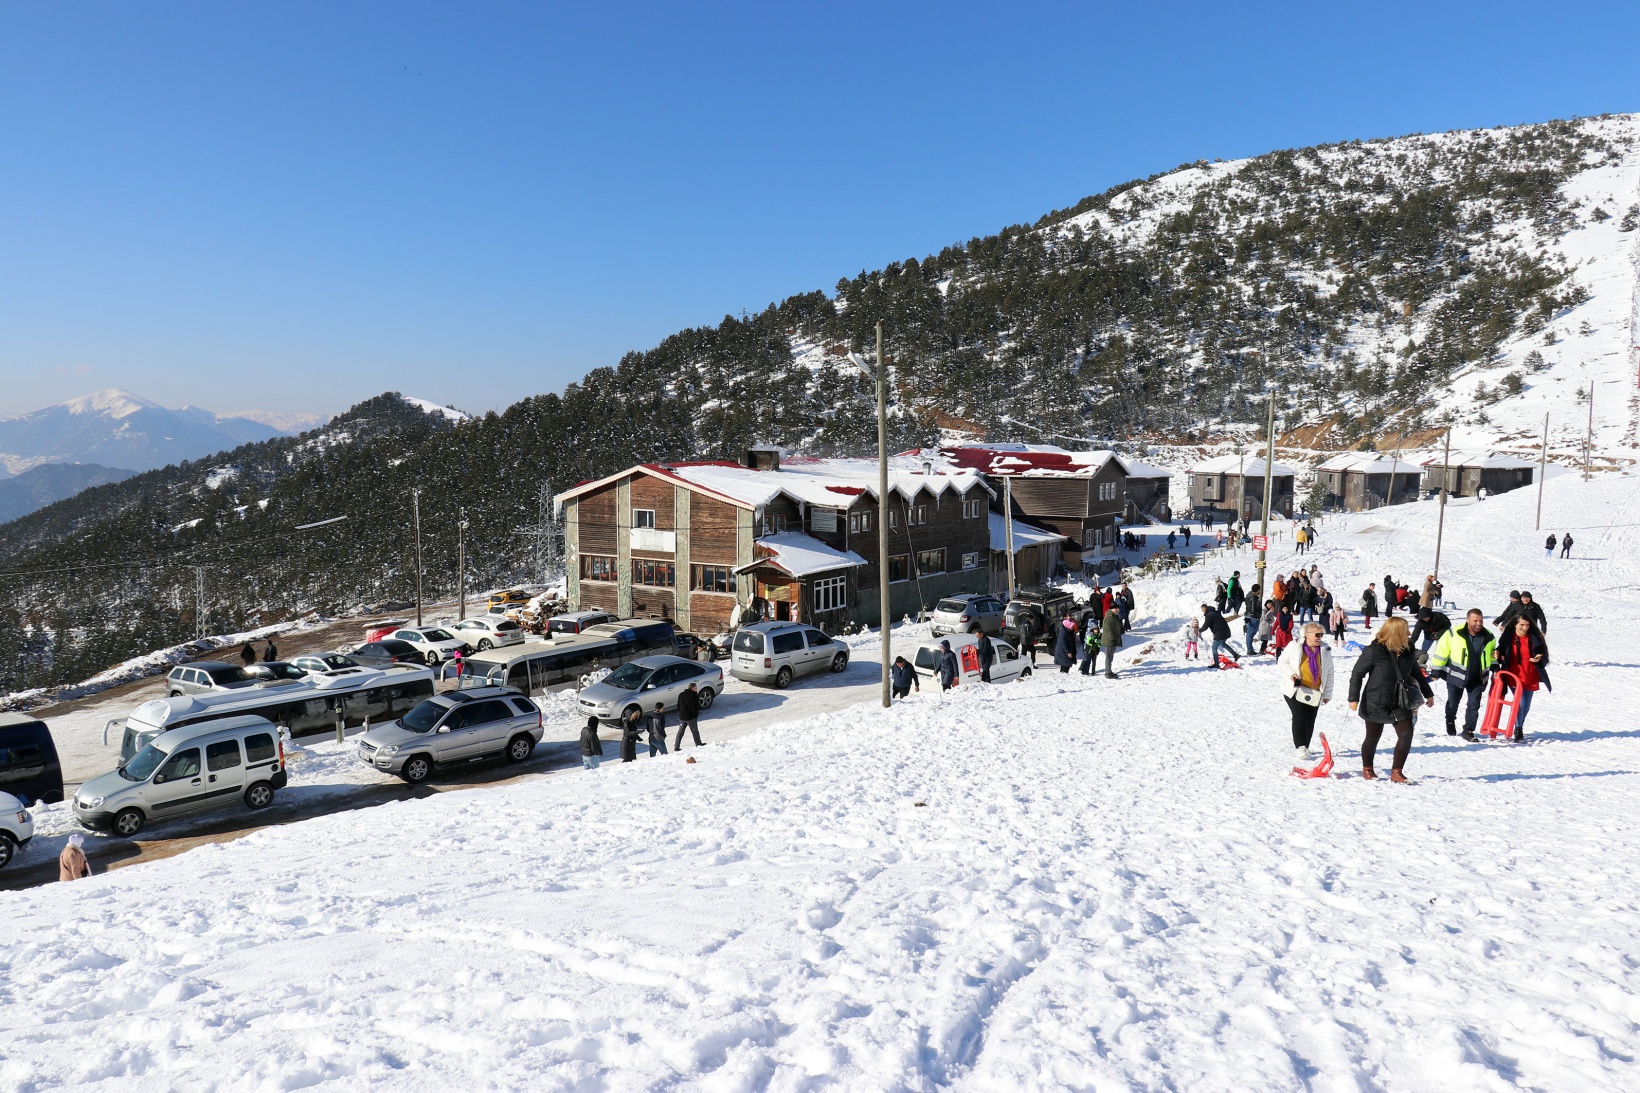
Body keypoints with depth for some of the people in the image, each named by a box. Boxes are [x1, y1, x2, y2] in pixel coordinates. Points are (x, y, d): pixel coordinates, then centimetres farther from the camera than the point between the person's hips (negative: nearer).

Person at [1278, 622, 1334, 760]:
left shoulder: (1325, 650, 2)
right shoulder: (1295, 646, -7)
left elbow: (1329, 673, 10)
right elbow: (1281, 663, 1)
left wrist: (1327, 693, 9)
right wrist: (1291, 673, -18)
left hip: (1314, 692, 3)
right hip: (1295, 690, -3)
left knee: (1310, 721, 6)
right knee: (1299, 717, -15)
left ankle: (1305, 747, 22)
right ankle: (1301, 747, -9)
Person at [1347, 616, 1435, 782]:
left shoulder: (1408, 652, 0)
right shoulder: (1374, 651, -17)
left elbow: (1417, 673, 17)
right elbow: (1357, 674, -12)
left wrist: (1428, 694, 23)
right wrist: (1354, 698, -15)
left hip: (1400, 703, 5)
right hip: (1376, 704, -5)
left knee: (1406, 734, -7)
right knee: (1373, 738, 8)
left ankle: (1396, 772, 4)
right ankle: (1367, 769, 30)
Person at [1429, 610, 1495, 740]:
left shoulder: (1488, 636, -3)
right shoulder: (1453, 633, -15)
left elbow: (1491, 653, 18)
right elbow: (1442, 651, -9)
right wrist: (1436, 670, -7)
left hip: (1477, 678, 2)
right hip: (1456, 675, -2)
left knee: (1474, 705, 1)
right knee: (1452, 703, 14)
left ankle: (1469, 730, 11)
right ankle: (1450, 722, 39)